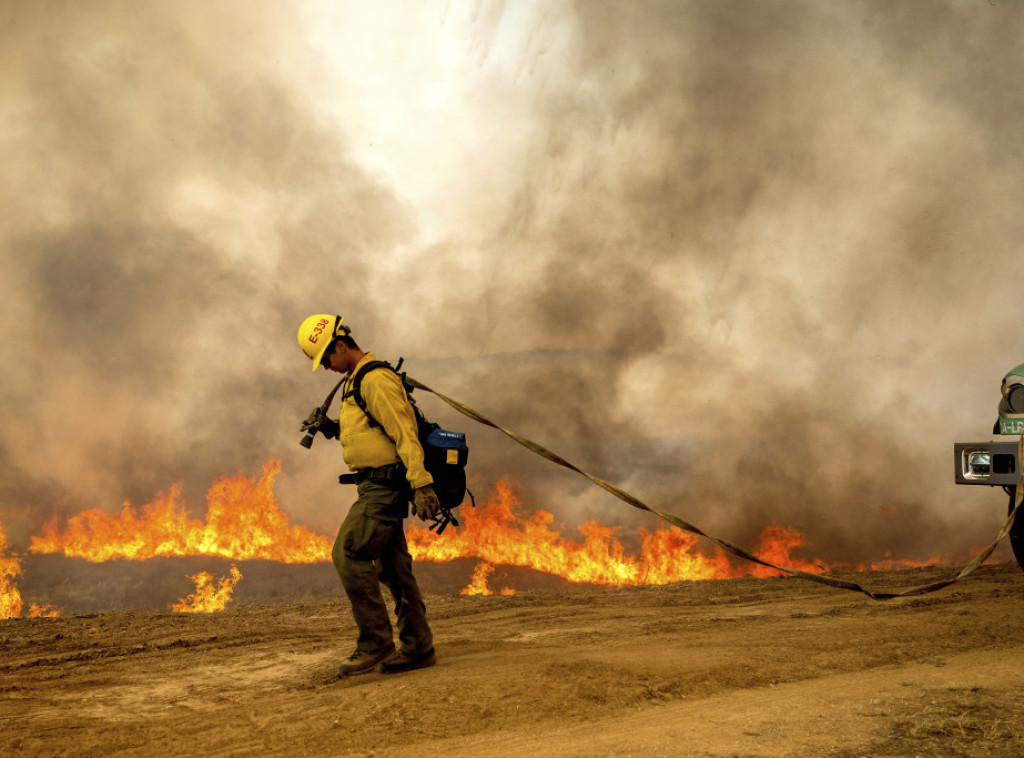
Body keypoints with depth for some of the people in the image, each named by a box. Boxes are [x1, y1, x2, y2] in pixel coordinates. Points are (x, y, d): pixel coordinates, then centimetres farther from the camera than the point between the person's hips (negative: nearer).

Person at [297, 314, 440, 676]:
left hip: (383, 485, -10)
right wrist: (333, 428, 11)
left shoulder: (375, 380, -14)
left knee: (348, 554, -13)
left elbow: (404, 433, -21)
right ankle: (418, 647, 13)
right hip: (378, 486, 10)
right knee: (392, 565, 10)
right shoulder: (357, 381, 18)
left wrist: (421, 483, -27)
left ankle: (375, 642, -9)